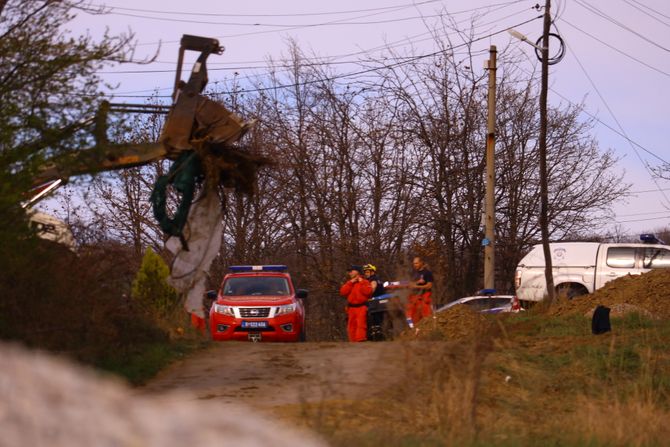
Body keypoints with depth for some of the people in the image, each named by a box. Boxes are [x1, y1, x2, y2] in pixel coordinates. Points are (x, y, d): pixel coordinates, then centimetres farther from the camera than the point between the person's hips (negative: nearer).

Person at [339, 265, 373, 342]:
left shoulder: (365, 282, 4)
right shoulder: (349, 283, 19)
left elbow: (368, 292, -12)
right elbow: (343, 292, 4)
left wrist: (361, 282, -9)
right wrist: (351, 283, -2)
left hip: (361, 307, -6)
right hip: (351, 308, 6)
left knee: (361, 324, -17)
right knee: (351, 327, 5)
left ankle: (361, 340, -24)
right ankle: (353, 341, 9)